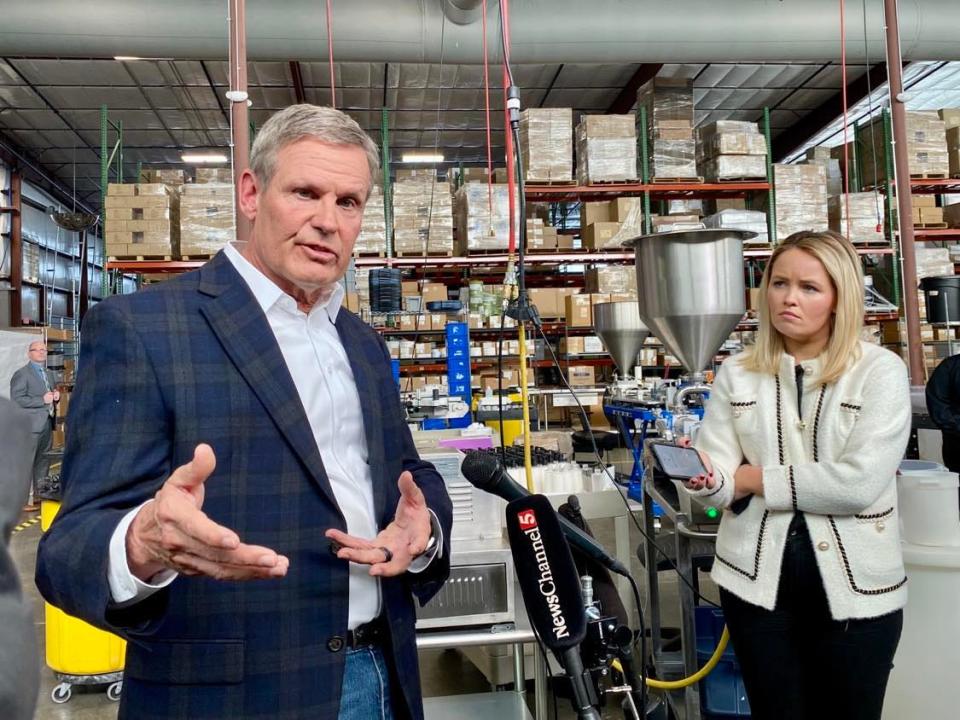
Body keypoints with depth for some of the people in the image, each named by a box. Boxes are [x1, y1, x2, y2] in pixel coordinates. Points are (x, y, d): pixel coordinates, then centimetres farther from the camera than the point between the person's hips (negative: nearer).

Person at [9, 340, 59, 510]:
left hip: (47, 424, 8)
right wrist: (42, 400, -20)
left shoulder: (48, 375, 20)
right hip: (30, 426, -8)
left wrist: (56, 396, 6)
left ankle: (39, 494, 25)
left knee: (43, 462, 14)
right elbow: (16, 399, -16)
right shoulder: (21, 374, -6)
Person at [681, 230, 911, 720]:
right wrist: (707, 481, -28)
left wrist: (755, 479, -11)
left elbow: (859, 482, -18)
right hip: (756, 578, 2)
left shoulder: (880, 371, -6)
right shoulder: (736, 373, 3)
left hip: (854, 582, -2)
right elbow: (721, 478, -5)